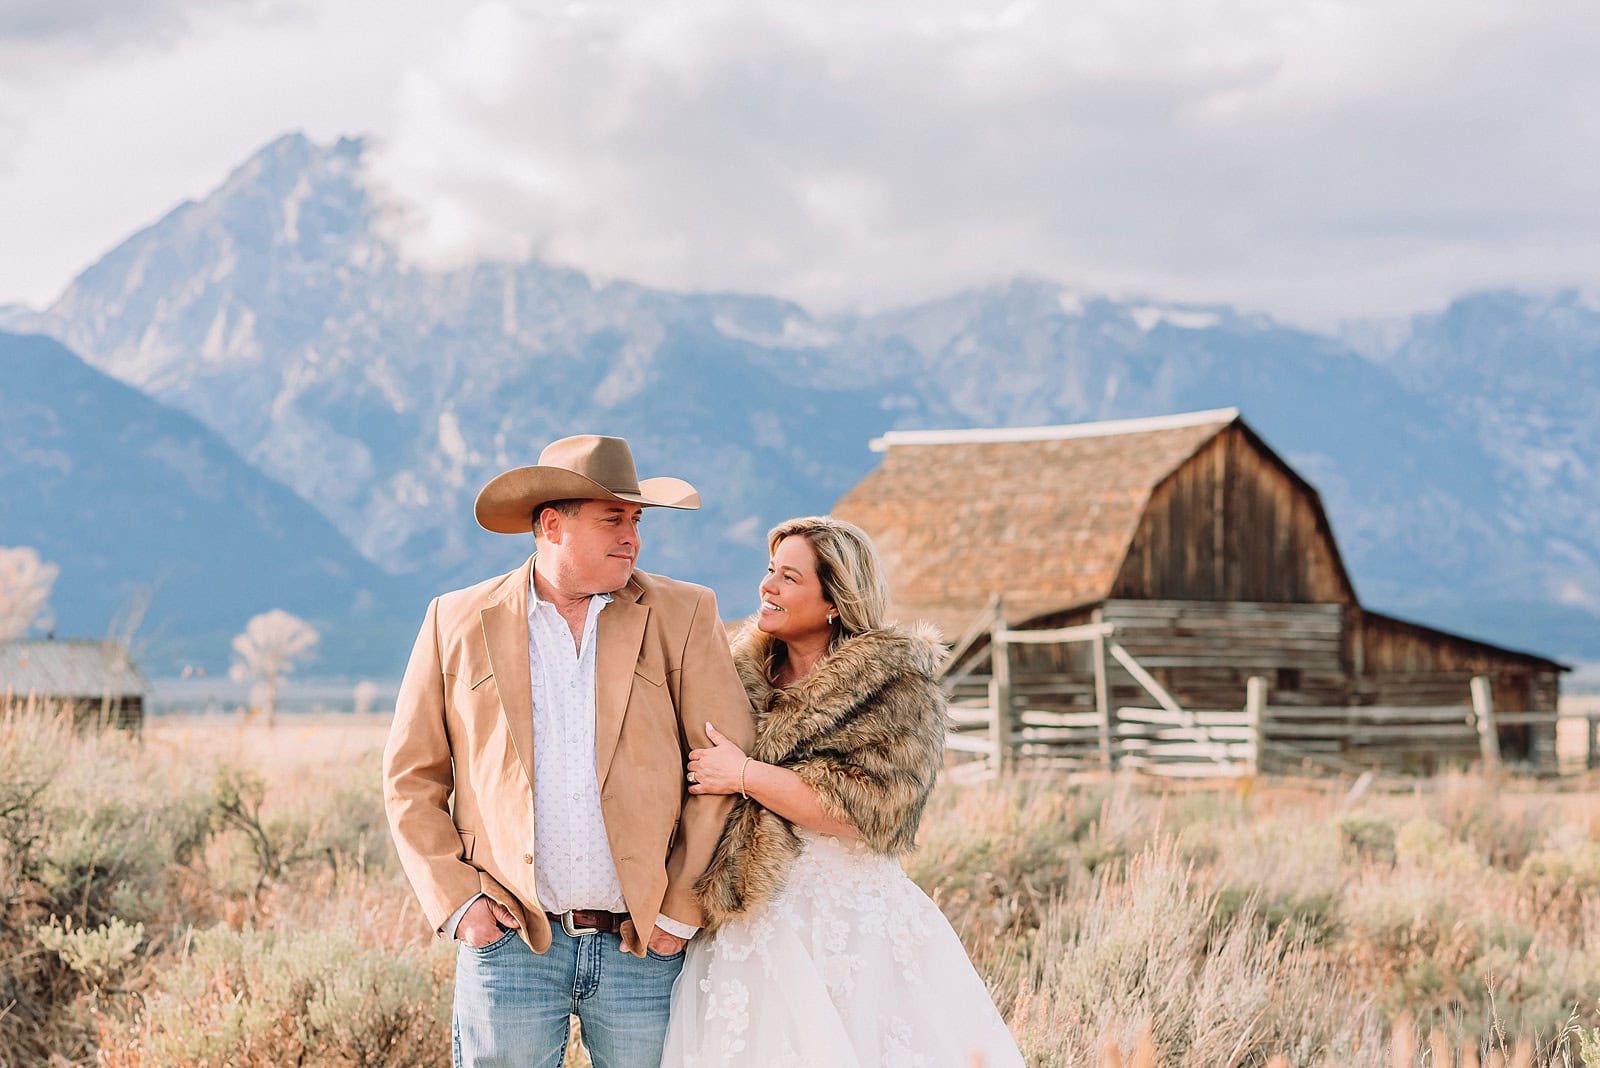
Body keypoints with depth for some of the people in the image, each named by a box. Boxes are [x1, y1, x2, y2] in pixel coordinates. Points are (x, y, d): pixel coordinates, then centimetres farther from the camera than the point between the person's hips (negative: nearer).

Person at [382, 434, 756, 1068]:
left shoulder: (682, 616, 4)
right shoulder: (458, 623, 6)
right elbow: (411, 778, 8)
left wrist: (684, 909, -4)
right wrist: (457, 901, -2)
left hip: (646, 945, 0)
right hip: (510, 944, 0)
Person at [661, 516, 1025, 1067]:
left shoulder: (898, 688, -5)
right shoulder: (743, 674, 11)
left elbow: (865, 807, -16)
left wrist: (746, 775, -15)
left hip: (854, 927, -4)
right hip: (752, 933, 4)